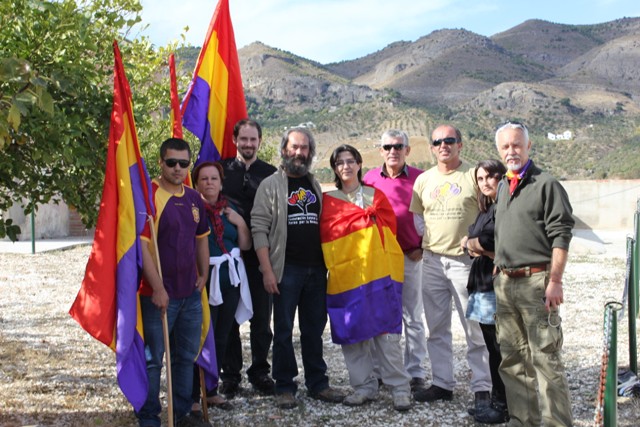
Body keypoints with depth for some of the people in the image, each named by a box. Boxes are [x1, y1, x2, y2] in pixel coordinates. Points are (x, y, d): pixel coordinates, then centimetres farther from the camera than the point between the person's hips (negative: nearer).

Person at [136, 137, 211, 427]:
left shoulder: (193, 198, 10)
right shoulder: (149, 195, -13)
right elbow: (142, 245, -18)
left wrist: (203, 275, 14)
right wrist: (157, 289, -19)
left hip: (191, 294, 7)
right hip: (159, 295, -7)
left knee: (187, 356, 16)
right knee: (153, 359, 2)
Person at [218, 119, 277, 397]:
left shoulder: (270, 173, 5)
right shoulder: (222, 169, 5)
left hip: (259, 255, 0)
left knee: (261, 316, 6)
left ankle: (260, 371, 19)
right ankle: (230, 374, 16)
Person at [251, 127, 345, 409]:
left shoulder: (315, 186, 14)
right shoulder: (271, 185, 0)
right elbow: (259, 229, -6)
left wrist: (328, 264, 7)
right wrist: (267, 270, -14)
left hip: (316, 269, 4)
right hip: (286, 269, -4)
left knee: (314, 329, 10)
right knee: (284, 330, 2)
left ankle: (318, 383, 19)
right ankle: (284, 388, 11)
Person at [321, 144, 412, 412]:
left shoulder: (376, 195, 14)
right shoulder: (328, 200, 9)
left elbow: (390, 227, 10)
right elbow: (326, 235, 2)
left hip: (379, 271, 0)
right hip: (345, 274, 0)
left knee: (386, 329, -3)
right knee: (351, 330, 2)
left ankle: (400, 388, 2)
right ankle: (364, 387, 13)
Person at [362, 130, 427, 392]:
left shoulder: (419, 178, -2)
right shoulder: (370, 178, 3)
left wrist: (422, 247, -5)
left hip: (410, 256, -2)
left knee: (412, 318, 5)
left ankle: (415, 372, 13)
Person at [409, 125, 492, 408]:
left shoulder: (473, 176, -4)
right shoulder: (424, 180, 10)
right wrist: (427, 239, 4)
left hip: (465, 260, -5)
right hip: (432, 260, 5)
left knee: (475, 328, -2)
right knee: (437, 328, 11)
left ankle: (482, 387, 6)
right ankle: (442, 384, 22)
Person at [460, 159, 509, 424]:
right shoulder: (486, 210, 20)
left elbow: (490, 240, -16)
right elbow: (470, 244, 19)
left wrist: (469, 243, 1)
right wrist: (483, 250, -2)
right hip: (483, 285, 9)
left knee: (499, 349, -3)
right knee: (493, 347, 12)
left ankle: (502, 407, 4)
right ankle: (497, 401, 19)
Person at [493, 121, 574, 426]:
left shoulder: (546, 184, -4)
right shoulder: (503, 188, 17)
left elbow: (560, 237, -10)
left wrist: (555, 281, -16)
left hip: (536, 281, -7)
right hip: (505, 283, 7)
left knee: (545, 357, -6)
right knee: (512, 358, 10)